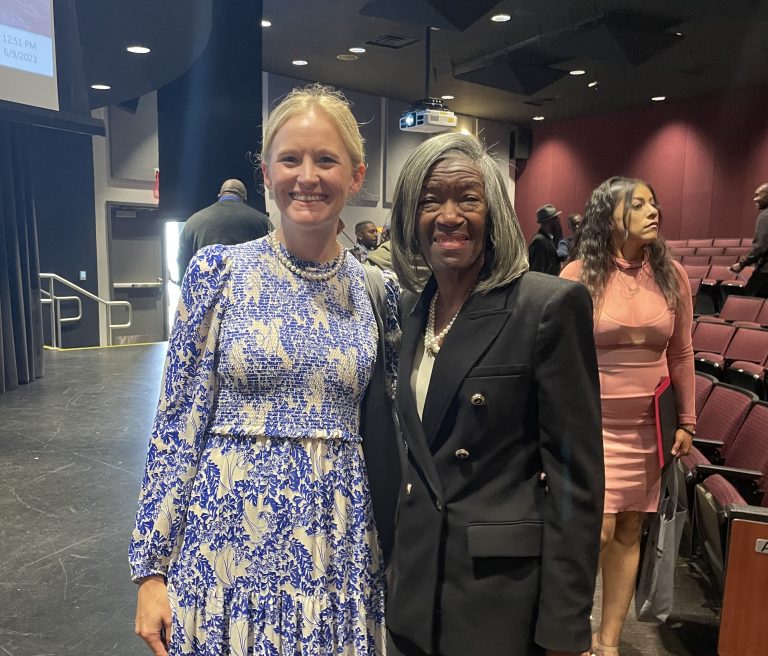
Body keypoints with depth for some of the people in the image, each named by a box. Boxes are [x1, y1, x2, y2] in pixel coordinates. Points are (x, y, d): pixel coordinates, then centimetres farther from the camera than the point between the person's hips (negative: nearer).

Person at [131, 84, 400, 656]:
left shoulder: (378, 291, 0)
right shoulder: (218, 272, -7)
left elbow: (384, 429, 7)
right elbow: (178, 425, -4)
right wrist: (152, 568, -3)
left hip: (337, 547, 2)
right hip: (227, 539, -1)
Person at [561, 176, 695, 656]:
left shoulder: (671, 274, 2)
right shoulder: (578, 276, -8)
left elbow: (681, 354, 8)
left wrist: (687, 421, 9)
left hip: (648, 427, 4)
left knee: (630, 533, 11)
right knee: (596, 532, -5)